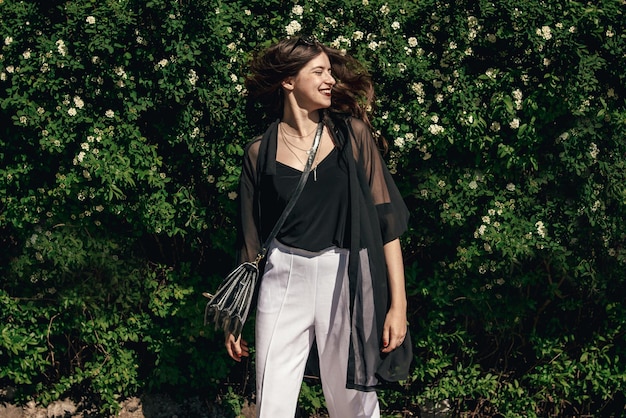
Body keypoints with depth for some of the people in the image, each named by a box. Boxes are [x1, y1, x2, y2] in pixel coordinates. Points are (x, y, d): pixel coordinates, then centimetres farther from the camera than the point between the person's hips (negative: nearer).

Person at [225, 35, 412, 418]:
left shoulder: (352, 135, 0)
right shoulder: (261, 152, 3)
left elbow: (386, 218, -2)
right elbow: (251, 240, 9)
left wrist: (398, 303, -9)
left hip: (345, 279, -1)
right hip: (284, 282, 1)